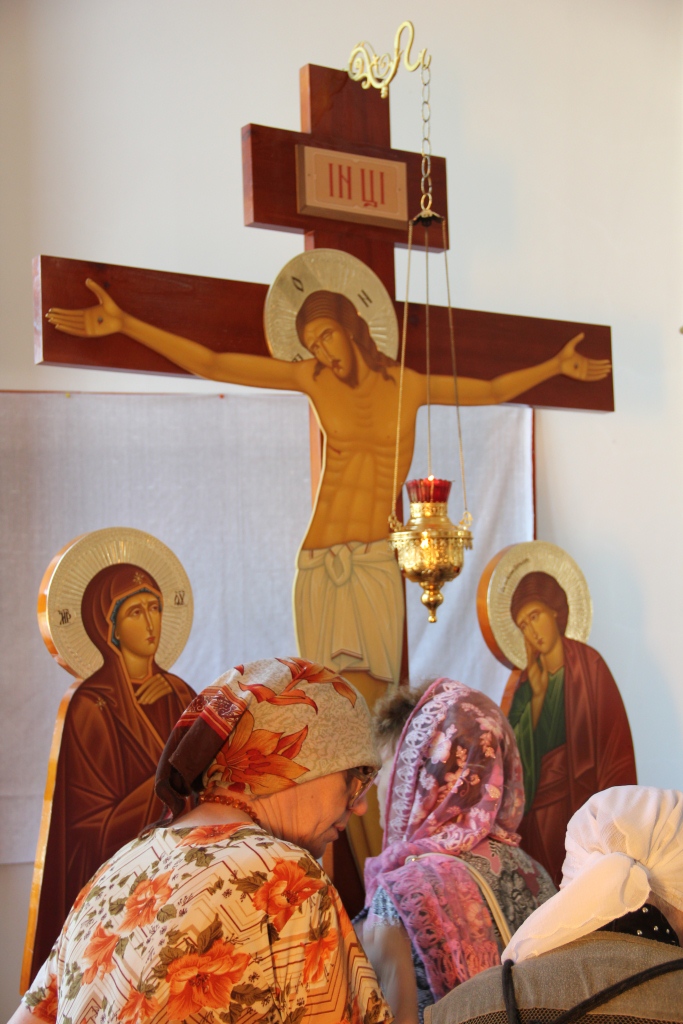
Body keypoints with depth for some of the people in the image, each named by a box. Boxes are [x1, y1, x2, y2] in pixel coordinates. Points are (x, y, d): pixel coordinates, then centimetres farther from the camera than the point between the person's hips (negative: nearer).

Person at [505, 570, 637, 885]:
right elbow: (521, 750, 2)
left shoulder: (588, 664, -9)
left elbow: (614, 745, -9)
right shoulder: (528, 679, 7)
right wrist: (537, 695, -8)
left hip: (578, 799, -4)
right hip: (537, 809, 5)